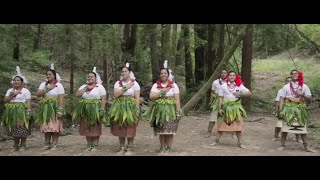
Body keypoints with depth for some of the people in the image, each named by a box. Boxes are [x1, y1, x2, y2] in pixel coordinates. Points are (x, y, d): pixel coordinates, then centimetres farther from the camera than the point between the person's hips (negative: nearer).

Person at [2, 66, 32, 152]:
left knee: (22, 129, -6)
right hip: (12, 112, 5)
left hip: (22, 112, -5)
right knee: (14, 129, 5)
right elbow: (5, 100, 2)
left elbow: (29, 103, -6)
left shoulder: (25, 91, -1)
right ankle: (15, 146, 11)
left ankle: (23, 145, 3)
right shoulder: (10, 90, 14)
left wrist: (28, 113, -15)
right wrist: (13, 94, -10)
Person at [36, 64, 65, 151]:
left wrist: (60, 110, -18)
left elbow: (61, 99, -10)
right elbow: (38, 94, -1)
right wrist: (47, 88, -12)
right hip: (45, 109, 5)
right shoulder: (43, 84, 11)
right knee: (46, 127, 6)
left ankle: (54, 145, -1)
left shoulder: (59, 85, -4)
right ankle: (47, 144, 14)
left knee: (54, 127, -5)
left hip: (54, 108, -5)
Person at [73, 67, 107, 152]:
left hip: (95, 110, -5)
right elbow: (77, 94, -2)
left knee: (95, 128, -1)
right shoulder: (84, 86, 12)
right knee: (87, 128, 8)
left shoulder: (100, 87, -2)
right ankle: (89, 145, 15)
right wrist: (86, 88, -7)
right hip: (85, 110, 5)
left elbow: (103, 99, -7)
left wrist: (102, 109, -16)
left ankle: (95, 145, 6)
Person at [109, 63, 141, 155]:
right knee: (120, 128, 6)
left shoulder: (135, 83, 0)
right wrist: (125, 88, -11)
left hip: (130, 107, -3)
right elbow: (115, 94, -6)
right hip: (119, 107, 3)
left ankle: (129, 148, 6)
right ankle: (122, 147, 17)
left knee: (130, 129, -2)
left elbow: (137, 98, -3)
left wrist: (137, 109, -12)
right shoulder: (118, 83, 9)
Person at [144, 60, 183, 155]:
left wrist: (178, 112, -9)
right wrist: (162, 92, -12)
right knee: (161, 132, 5)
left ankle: (168, 149, 6)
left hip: (170, 110, -2)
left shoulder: (173, 85, 2)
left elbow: (177, 100, -2)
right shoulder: (156, 85, 7)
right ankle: (162, 149, 15)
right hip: (159, 110, 2)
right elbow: (151, 96, -5)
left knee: (169, 131, -3)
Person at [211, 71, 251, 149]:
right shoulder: (223, 86, -2)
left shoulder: (239, 86, 0)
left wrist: (240, 94, -16)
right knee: (222, 124, 3)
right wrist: (220, 109, -8)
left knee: (238, 125, 2)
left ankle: (239, 143, 12)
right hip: (226, 107, -1)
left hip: (236, 107, 1)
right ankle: (216, 141, 14)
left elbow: (249, 93, -2)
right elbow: (220, 98, -2)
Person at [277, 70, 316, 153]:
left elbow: (309, 99, 5)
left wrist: (302, 95, -13)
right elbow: (282, 99, 1)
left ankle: (306, 146, 11)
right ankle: (282, 145, 6)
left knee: (302, 128, 5)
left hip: (300, 109, 1)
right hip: (288, 109, -1)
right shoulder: (286, 87, 4)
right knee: (285, 127, -1)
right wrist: (280, 110, -8)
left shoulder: (304, 86, 6)